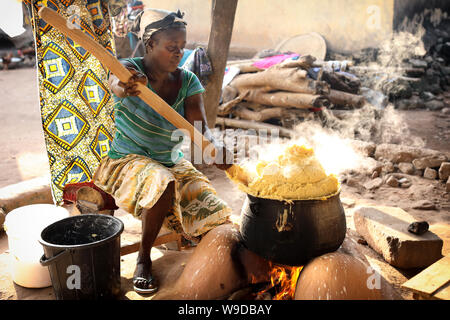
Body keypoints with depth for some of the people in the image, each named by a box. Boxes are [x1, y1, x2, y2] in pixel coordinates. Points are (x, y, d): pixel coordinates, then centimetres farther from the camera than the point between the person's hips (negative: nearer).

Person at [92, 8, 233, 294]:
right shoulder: (130, 69, -13)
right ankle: (144, 259, -15)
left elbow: (200, 127, -16)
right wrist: (125, 86, -64)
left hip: (173, 163, 5)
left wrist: (215, 148, -38)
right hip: (128, 161, -4)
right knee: (162, 183, -39)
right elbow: (117, 83, -39)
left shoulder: (188, 81, -3)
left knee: (217, 220, -7)